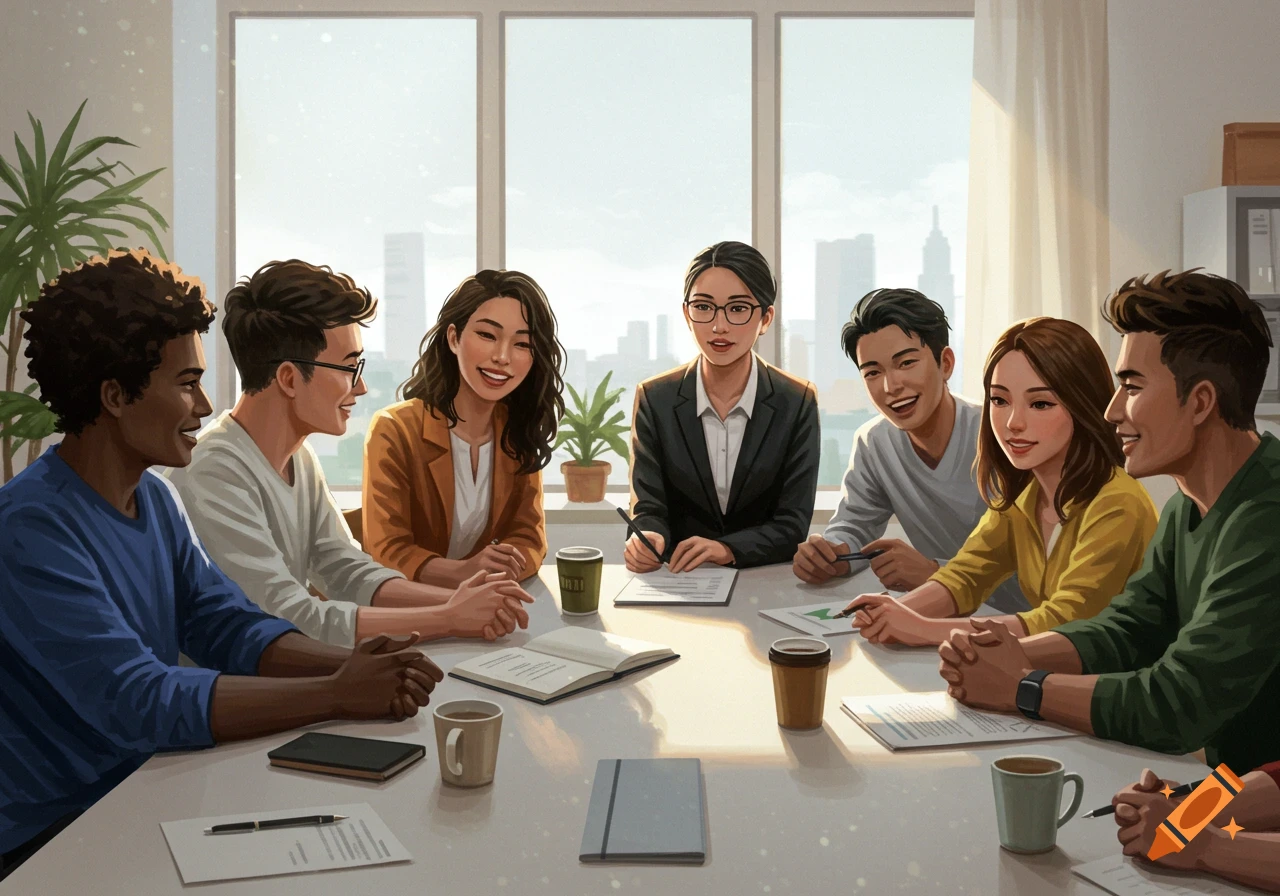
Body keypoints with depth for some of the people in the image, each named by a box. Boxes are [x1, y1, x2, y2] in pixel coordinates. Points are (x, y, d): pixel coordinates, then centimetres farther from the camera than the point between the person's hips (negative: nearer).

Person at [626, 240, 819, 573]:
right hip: (679, 582, 0)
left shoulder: (797, 402, -5)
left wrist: (728, 549, -25)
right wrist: (646, 542, -27)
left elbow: (793, 524, -7)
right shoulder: (654, 398, -3)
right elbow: (648, 510, -4)